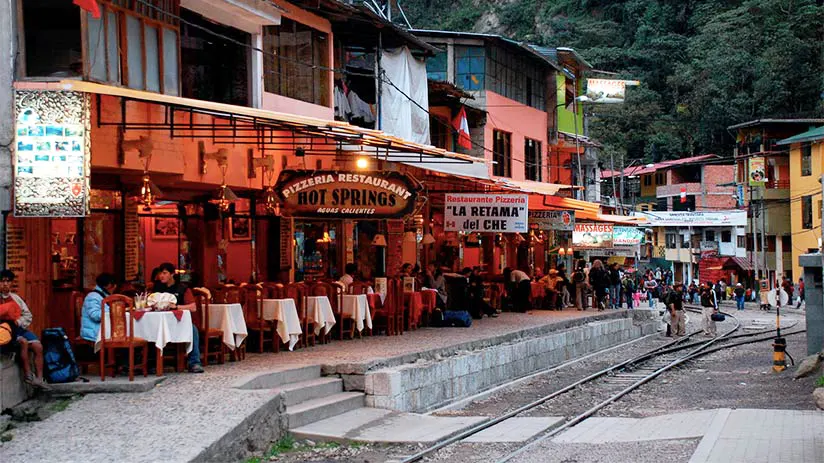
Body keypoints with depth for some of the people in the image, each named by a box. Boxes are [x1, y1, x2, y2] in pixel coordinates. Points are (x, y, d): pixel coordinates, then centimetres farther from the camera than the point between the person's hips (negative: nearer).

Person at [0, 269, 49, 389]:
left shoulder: (15, 298, 17)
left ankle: (39, 378, -14)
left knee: (38, 346, -15)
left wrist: (18, 322, -6)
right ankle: (28, 375, -25)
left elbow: (28, 315, 14)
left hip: (20, 328, 5)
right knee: (23, 342, -31)